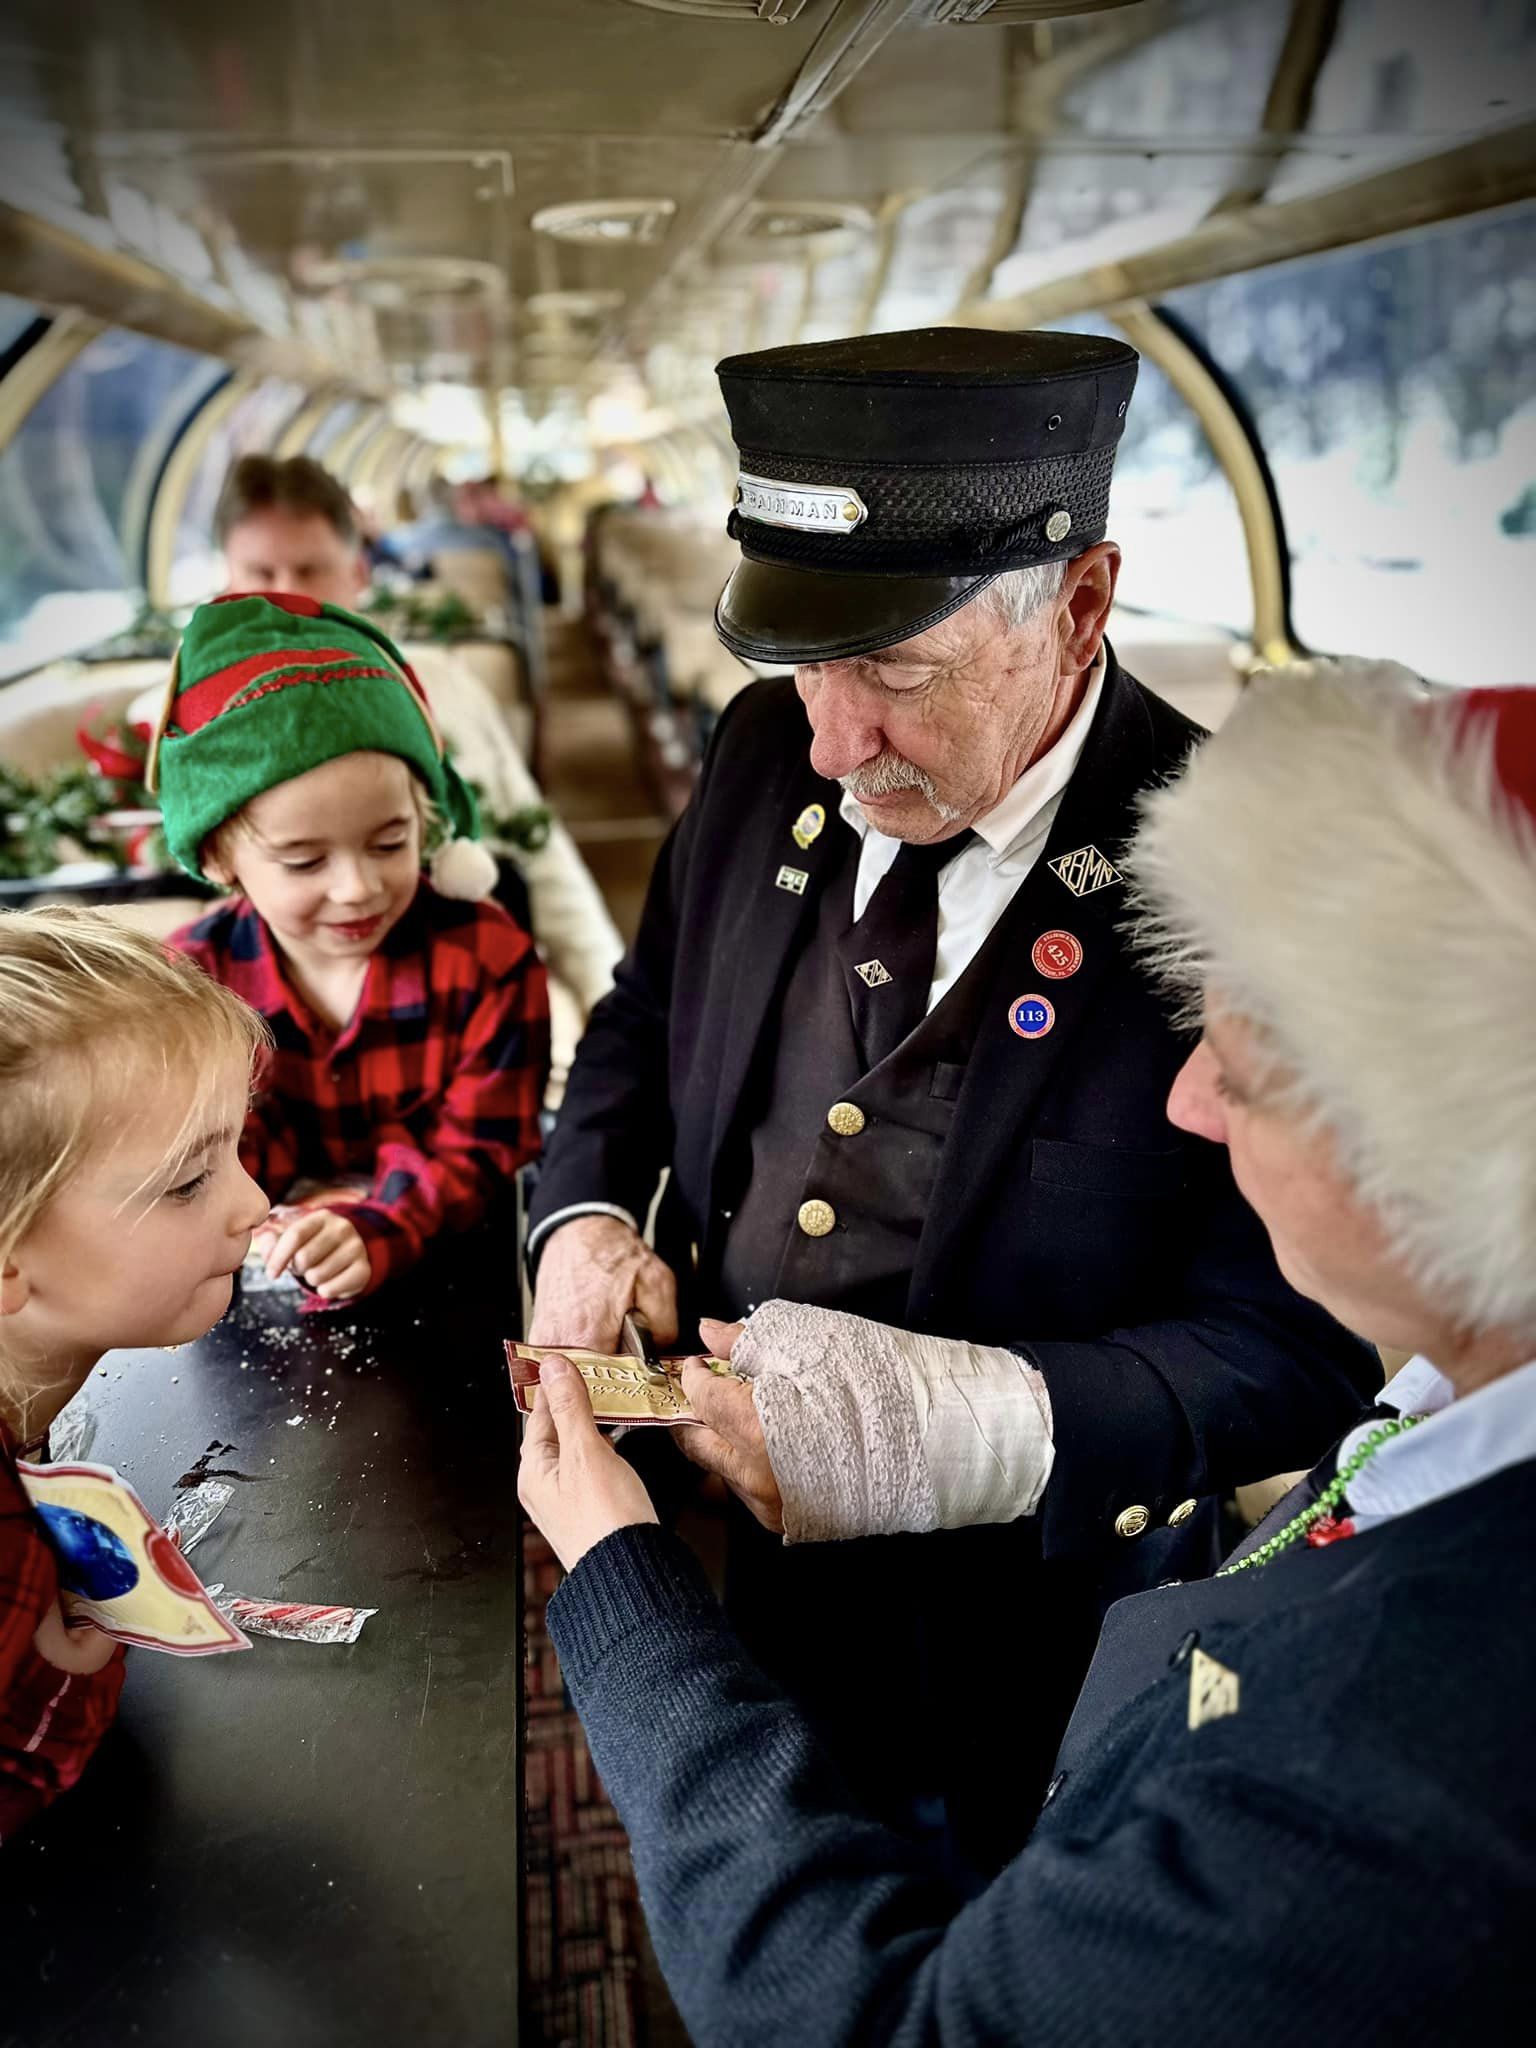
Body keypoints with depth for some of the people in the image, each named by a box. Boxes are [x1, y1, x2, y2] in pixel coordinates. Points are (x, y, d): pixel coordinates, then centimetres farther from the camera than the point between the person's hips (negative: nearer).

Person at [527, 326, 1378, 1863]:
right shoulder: (770, 757, -7)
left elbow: (1298, 1340, -21)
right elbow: (642, 1029, 8)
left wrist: (986, 1428, -36)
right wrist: (584, 1212, -11)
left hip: (1012, 1645, -4)